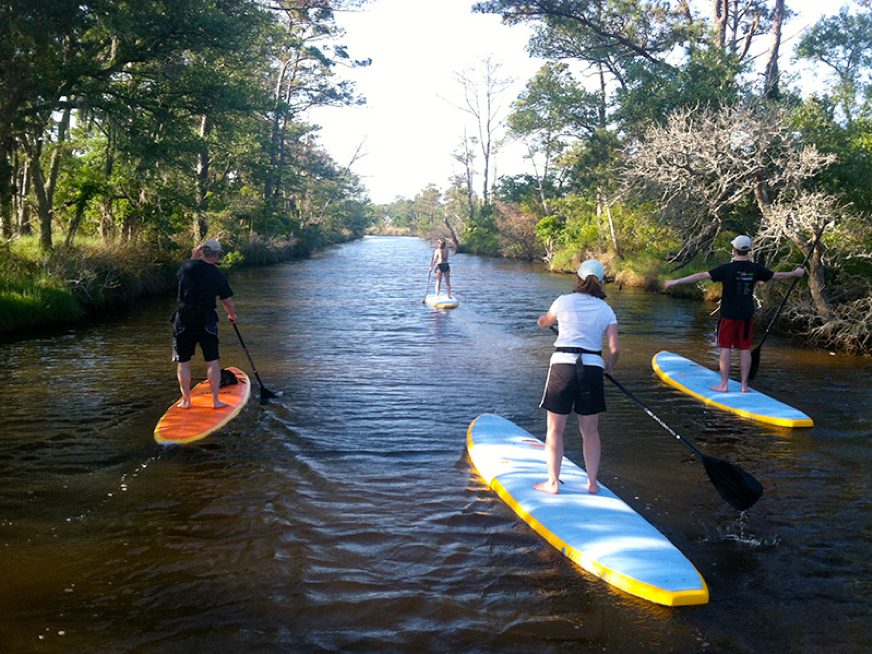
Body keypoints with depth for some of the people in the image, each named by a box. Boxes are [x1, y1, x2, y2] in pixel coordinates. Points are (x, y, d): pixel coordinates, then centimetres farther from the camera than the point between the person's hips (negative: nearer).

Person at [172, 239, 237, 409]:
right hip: (206, 319, -1)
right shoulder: (218, 275, -4)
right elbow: (228, 302, 3)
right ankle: (215, 400, 8)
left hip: (183, 319, 1)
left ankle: (186, 400, 14)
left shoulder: (186, 265, -2)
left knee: (183, 362, 9)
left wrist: (194, 256, 27)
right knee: (212, 361, 7)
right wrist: (232, 315, 21)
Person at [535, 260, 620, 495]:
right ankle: (592, 483, 21)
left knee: (555, 429, 9)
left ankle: (553, 482, 12)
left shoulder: (563, 301, 2)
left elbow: (544, 323, 21)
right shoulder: (606, 310, 6)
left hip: (563, 366, -2)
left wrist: (542, 319, 46)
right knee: (590, 431, 15)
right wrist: (609, 367, 20)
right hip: (592, 370, 2)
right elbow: (614, 349, -1)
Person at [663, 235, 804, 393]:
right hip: (747, 315, 3)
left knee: (726, 348, 2)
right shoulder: (755, 268, 1)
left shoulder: (727, 268, -11)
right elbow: (777, 276, 13)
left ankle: (724, 384, 4)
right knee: (745, 349, 8)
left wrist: (676, 281, -13)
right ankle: (744, 385, 12)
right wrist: (795, 273, 33)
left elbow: (702, 276, -14)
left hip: (729, 315, -3)